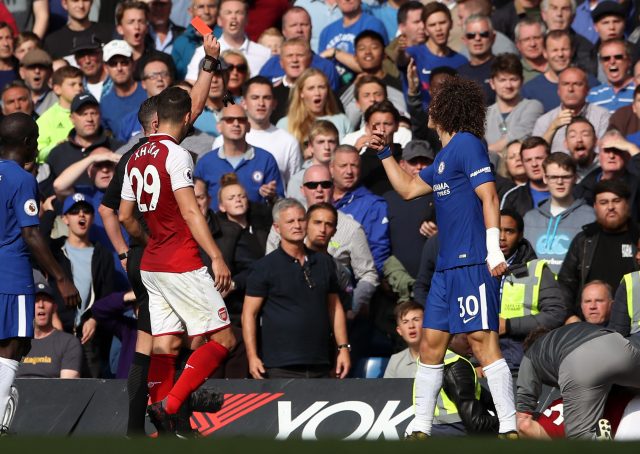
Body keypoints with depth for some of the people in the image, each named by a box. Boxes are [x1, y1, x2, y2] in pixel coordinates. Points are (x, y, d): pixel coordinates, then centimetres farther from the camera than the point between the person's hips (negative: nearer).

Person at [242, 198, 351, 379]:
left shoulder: (324, 262, 13)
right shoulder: (265, 267, 0)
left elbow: (335, 307, 18)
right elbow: (249, 313, -3)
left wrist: (343, 348, 10)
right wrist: (252, 357, -12)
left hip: (319, 364, 5)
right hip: (281, 368, -5)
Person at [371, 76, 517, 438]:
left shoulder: (466, 144, -8)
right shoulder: (445, 155, 20)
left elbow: (489, 196, -16)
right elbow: (409, 189, 33)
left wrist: (494, 250, -23)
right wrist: (385, 152, 29)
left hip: (473, 264, -10)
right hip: (447, 266, 10)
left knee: (483, 341, -13)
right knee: (431, 344, 9)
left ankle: (510, 429, -13)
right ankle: (421, 429, 13)